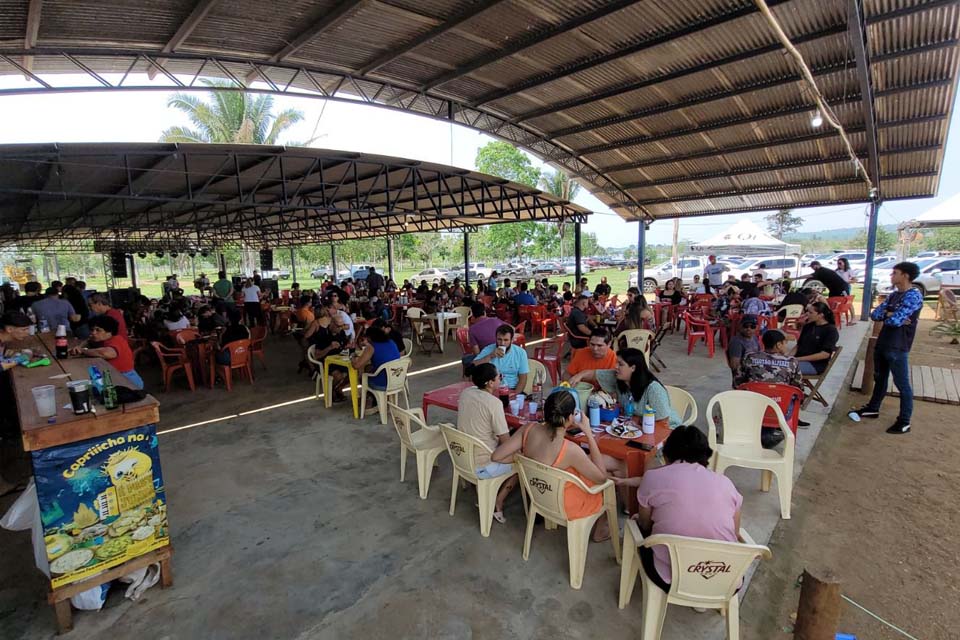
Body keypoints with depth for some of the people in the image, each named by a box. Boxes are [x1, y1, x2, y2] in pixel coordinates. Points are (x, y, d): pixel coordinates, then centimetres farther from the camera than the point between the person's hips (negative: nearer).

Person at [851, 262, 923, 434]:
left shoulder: (914, 295, -15)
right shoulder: (894, 295, 12)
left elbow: (895, 320, -23)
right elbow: (874, 315, 7)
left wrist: (887, 315, -2)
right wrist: (889, 314, -11)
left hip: (898, 348, -8)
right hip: (882, 343, 8)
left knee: (902, 384, 2)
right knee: (879, 378, 20)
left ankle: (904, 422, 12)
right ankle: (873, 408, 35)